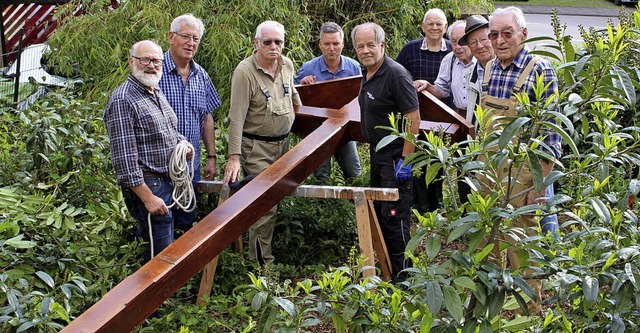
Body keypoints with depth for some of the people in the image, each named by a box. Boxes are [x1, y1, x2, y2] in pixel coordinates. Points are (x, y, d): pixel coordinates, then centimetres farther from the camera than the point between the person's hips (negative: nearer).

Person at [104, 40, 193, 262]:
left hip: (168, 182, 9)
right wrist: (148, 197, -23)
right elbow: (124, 156, -21)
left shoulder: (157, 94, 14)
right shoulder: (122, 100, -16)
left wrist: (182, 143, 5)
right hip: (146, 185, -9)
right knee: (162, 254, -7)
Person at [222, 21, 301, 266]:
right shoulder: (244, 72, -19)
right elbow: (236, 117, -22)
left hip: (283, 142, 7)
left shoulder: (287, 65, 2)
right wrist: (234, 157, -26)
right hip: (257, 147, -7)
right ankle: (262, 263, 3)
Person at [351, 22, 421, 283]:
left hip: (395, 156, -10)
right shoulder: (367, 74, 9)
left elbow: (413, 119, -21)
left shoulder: (396, 75, -19)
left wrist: (405, 160, -23)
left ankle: (401, 277, 5)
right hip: (377, 154, 10)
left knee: (394, 216, -6)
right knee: (379, 212, 17)